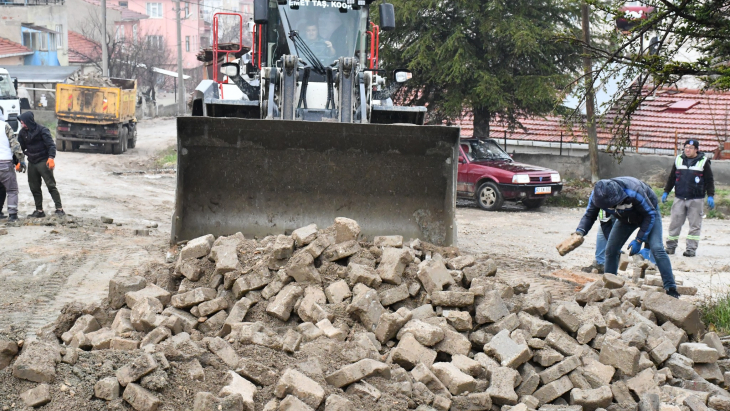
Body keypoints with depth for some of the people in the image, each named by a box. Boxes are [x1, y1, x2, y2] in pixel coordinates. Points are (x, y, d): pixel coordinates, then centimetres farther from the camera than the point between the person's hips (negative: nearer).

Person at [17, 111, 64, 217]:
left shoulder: (42, 130, -10)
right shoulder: (23, 132, 7)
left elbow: (51, 144, -15)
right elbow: (21, 147, 14)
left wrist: (51, 157, -27)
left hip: (43, 162, -6)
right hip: (32, 163, 6)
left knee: (51, 185, -9)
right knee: (34, 188, 9)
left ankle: (59, 209, -9)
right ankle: (39, 210, 18)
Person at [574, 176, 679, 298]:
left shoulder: (633, 193, -42)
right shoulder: (597, 196, -29)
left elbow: (650, 215, -28)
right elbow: (589, 215, -15)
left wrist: (639, 240, -30)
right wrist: (580, 231, -37)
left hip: (649, 213, -5)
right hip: (626, 218, 5)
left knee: (657, 249, -20)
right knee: (611, 250, -4)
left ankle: (671, 289, -17)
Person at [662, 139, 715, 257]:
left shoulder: (703, 162, 1)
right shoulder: (679, 160, 10)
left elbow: (709, 180, 2)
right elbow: (671, 178, 18)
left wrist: (710, 196, -5)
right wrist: (666, 192, 14)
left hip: (696, 200, -3)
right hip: (679, 198, 3)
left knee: (694, 225, 0)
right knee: (674, 223, 2)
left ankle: (691, 248, 5)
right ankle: (671, 246, 11)